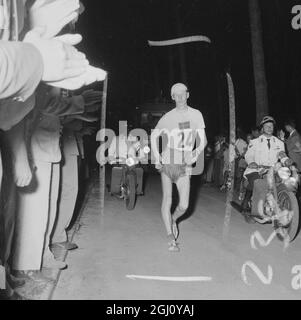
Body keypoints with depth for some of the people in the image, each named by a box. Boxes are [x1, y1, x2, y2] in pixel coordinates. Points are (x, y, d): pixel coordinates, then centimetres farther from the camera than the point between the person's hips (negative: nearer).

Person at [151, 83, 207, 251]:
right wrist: (156, 156, 1)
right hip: (167, 163, 0)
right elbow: (154, 135, 14)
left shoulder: (196, 114, 4)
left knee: (184, 206, -4)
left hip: (185, 166, 0)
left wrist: (196, 153, -19)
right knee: (167, 199, -2)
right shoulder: (167, 117, 3)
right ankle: (171, 239, 9)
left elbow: (203, 140, 2)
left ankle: (173, 220, 30)